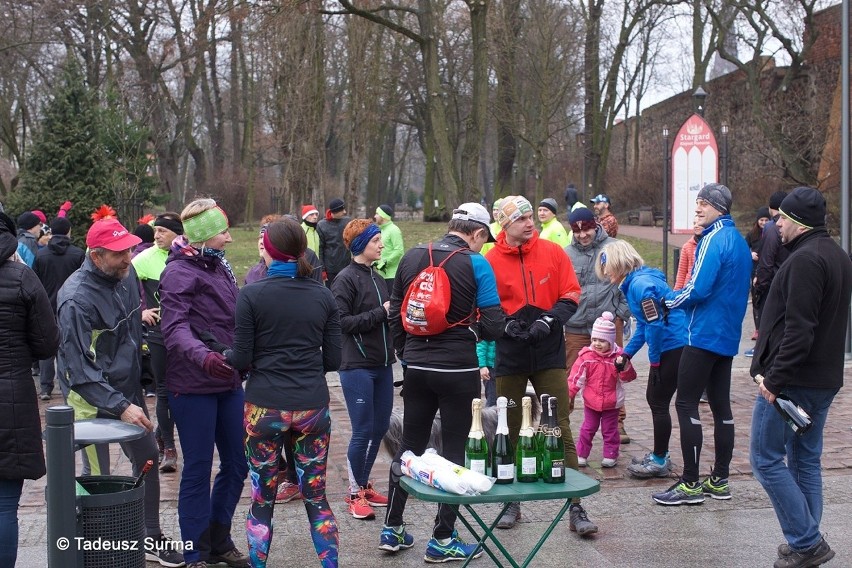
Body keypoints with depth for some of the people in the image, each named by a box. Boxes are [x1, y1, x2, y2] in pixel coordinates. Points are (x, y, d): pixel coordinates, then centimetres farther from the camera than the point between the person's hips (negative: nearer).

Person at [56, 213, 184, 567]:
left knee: (147, 459, 14)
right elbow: (80, 369, -25)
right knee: (98, 476, -2)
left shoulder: (127, 275, -1)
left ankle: (150, 538, 30)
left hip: (128, 388, 8)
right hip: (92, 397, -8)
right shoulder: (77, 298, -25)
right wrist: (119, 406, -29)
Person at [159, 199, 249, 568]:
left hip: (229, 382, 8)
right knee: (198, 470, 1)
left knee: (236, 464, 14)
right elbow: (175, 328, -26)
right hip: (194, 386, -8)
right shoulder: (179, 272, -12)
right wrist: (203, 356, -42)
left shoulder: (219, 267, 13)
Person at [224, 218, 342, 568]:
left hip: (265, 407, -3)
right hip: (313, 406, 3)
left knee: (262, 500, 8)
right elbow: (333, 360, 3)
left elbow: (240, 359, -7)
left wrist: (222, 355, 14)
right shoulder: (323, 296, 2)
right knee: (316, 497, 11)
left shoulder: (252, 295, -7)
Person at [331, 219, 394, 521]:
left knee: (380, 427, 12)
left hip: (382, 364, 8)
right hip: (357, 366, -8)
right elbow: (341, 322, -18)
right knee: (363, 431, -3)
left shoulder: (377, 278, 13)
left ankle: (363, 484, 26)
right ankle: (355, 493, 11)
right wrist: (380, 313, -16)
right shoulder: (346, 279, -10)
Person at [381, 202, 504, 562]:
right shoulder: (476, 264, -9)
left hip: (417, 368, 5)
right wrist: (476, 329, 12)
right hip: (458, 371, -5)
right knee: (455, 452, 5)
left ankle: (392, 530, 22)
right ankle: (442, 540, 10)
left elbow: (395, 313, 11)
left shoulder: (412, 258, 5)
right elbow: (493, 325, -10)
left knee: (410, 447, 15)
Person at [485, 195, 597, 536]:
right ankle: (512, 504, 25)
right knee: (510, 431, 10)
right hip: (509, 356, 0)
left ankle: (575, 508, 1)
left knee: (561, 430, -2)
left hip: (549, 354, 0)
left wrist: (549, 320, -15)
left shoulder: (552, 252, 0)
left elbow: (571, 295, 1)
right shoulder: (491, 261, -3)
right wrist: (507, 325, -17)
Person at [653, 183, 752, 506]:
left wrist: (670, 300, -5)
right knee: (720, 405, 11)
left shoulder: (715, 239, -15)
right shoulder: (739, 241, 14)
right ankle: (719, 480, 17)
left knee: (686, 404, -6)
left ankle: (691, 484, -5)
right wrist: (680, 298, 15)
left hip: (705, 335, -9)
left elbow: (698, 289, -22)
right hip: (728, 336, 9)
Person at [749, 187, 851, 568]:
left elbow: (798, 329, -25)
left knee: (766, 458, -2)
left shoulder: (805, 259, -18)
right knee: (805, 460, 14)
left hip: (792, 379, -10)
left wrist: (775, 378, -22)